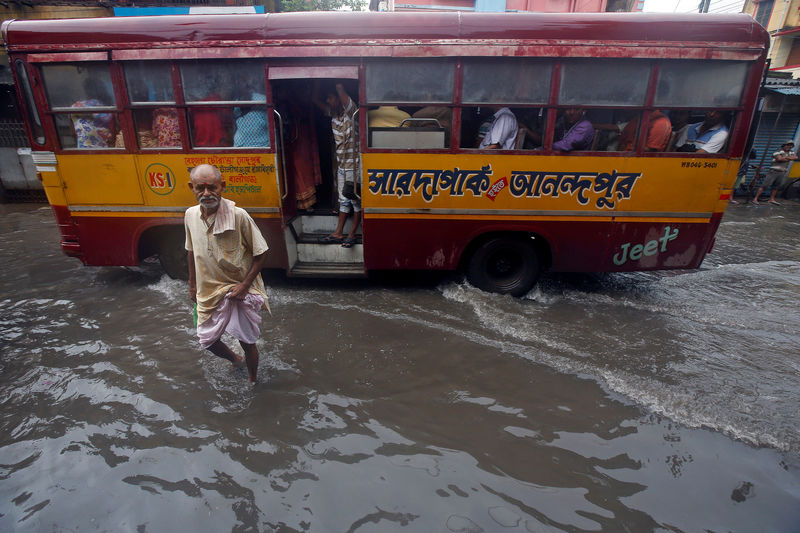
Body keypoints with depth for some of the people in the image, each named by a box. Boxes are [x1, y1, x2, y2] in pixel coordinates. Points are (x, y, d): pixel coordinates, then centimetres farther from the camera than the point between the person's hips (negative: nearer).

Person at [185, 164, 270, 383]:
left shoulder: (238, 216, -20)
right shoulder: (191, 215, -3)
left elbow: (261, 253, -14)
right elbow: (192, 251, 13)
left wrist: (244, 285, -18)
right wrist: (193, 285, 18)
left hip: (239, 290, -5)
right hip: (208, 291, 5)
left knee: (247, 341, 5)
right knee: (207, 340, 16)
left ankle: (252, 381, 32)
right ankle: (236, 360, 47)